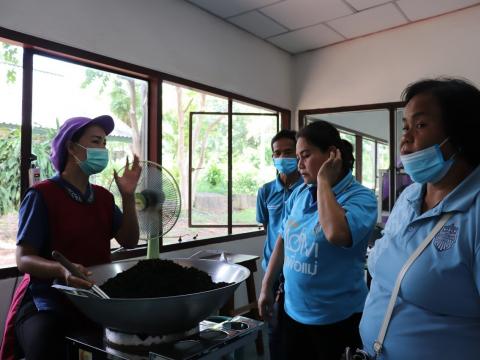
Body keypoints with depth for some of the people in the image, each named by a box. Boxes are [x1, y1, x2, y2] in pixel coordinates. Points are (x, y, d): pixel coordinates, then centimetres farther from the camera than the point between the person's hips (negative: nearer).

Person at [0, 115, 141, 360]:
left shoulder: (103, 197, 9)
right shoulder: (41, 195, -10)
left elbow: (129, 241, 4)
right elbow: (23, 259, -13)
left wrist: (128, 196, -8)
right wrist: (62, 271, -33)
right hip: (48, 301, -5)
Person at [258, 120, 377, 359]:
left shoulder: (360, 197, -16)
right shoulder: (299, 193, 1)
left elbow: (336, 234, -37)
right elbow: (283, 241, 10)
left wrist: (323, 181, -25)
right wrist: (266, 286, 12)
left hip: (337, 318, -5)